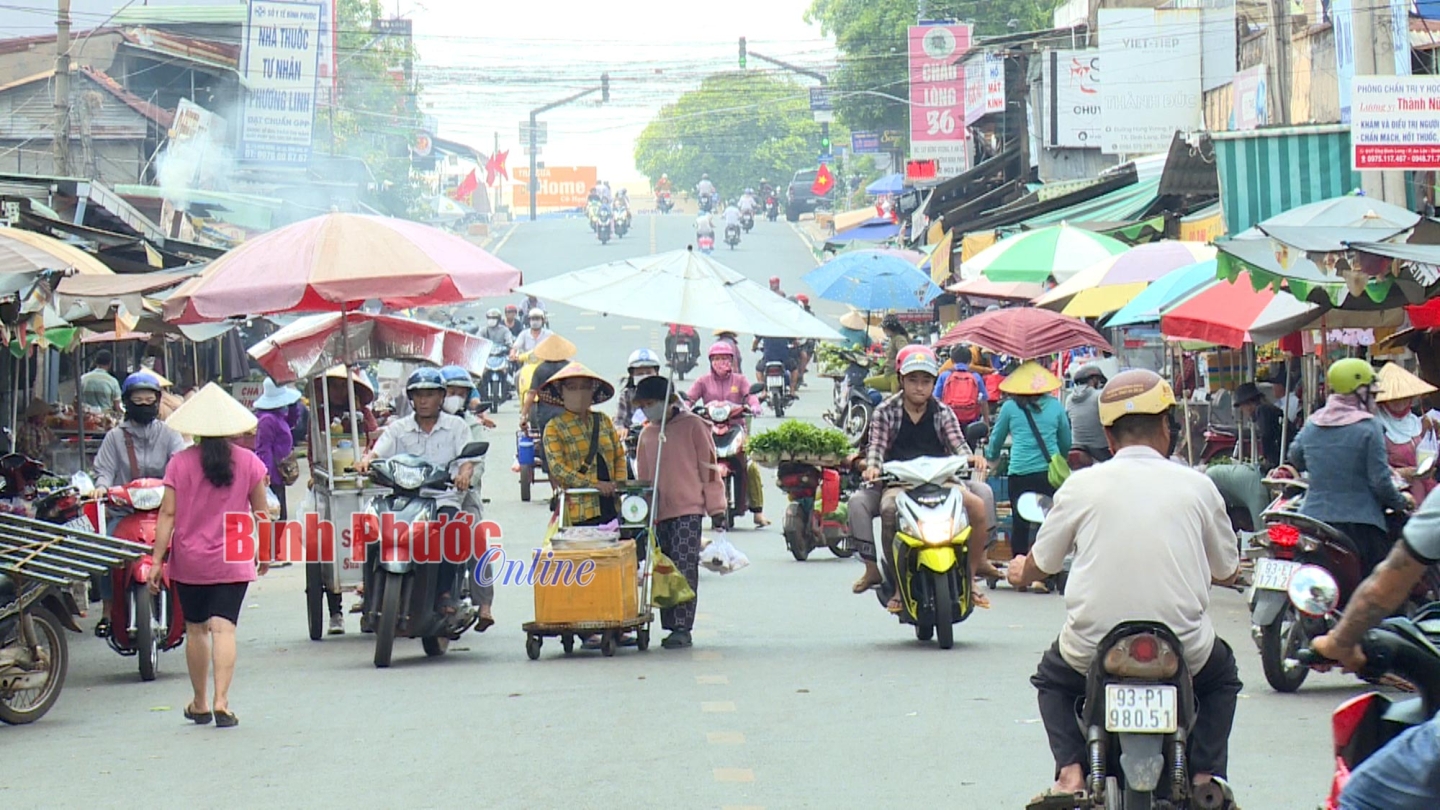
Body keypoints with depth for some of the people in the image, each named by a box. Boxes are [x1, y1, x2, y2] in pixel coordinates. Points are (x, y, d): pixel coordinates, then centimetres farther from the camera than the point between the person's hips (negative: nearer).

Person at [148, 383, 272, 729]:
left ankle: (200, 703, 22)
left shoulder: (180, 463, -4)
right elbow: (261, 512, 5)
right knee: (223, 628, -5)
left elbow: (167, 514, -5)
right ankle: (221, 700, -18)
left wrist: (157, 560, -2)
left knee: (195, 628, 13)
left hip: (189, 560, 1)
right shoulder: (248, 462, -2)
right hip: (232, 561, 0)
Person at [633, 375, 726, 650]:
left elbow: (709, 466, 0)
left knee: (684, 569, -10)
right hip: (658, 512, 6)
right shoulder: (646, 435, 15)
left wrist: (716, 507, -3)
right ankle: (670, 627, 10)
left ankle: (682, 628, -11)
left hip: (688, 509, -6)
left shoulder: (692, 425, 0)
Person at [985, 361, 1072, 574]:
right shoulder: (1055, 406, 9)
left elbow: (995, 441, 20)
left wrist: (991, 456, 41)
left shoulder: (1010, 407, 6)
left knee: (1020, 524, 4)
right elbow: (1066, 444, 19)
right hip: (1050, 473, 1)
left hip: (1020, 474, -1)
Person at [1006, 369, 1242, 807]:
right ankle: (1205, 774, 15)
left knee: (1052, 677, 32)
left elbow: (1039, 565, 14)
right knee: (1222, 673, 33)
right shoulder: (1196, 486, 3)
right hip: (1183, 652, 0)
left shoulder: (1081, 485, 1)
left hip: (1092, 650, 0)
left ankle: (1070, 771, 11)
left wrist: (1020, 573, 39)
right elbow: (1227, 571, 17)